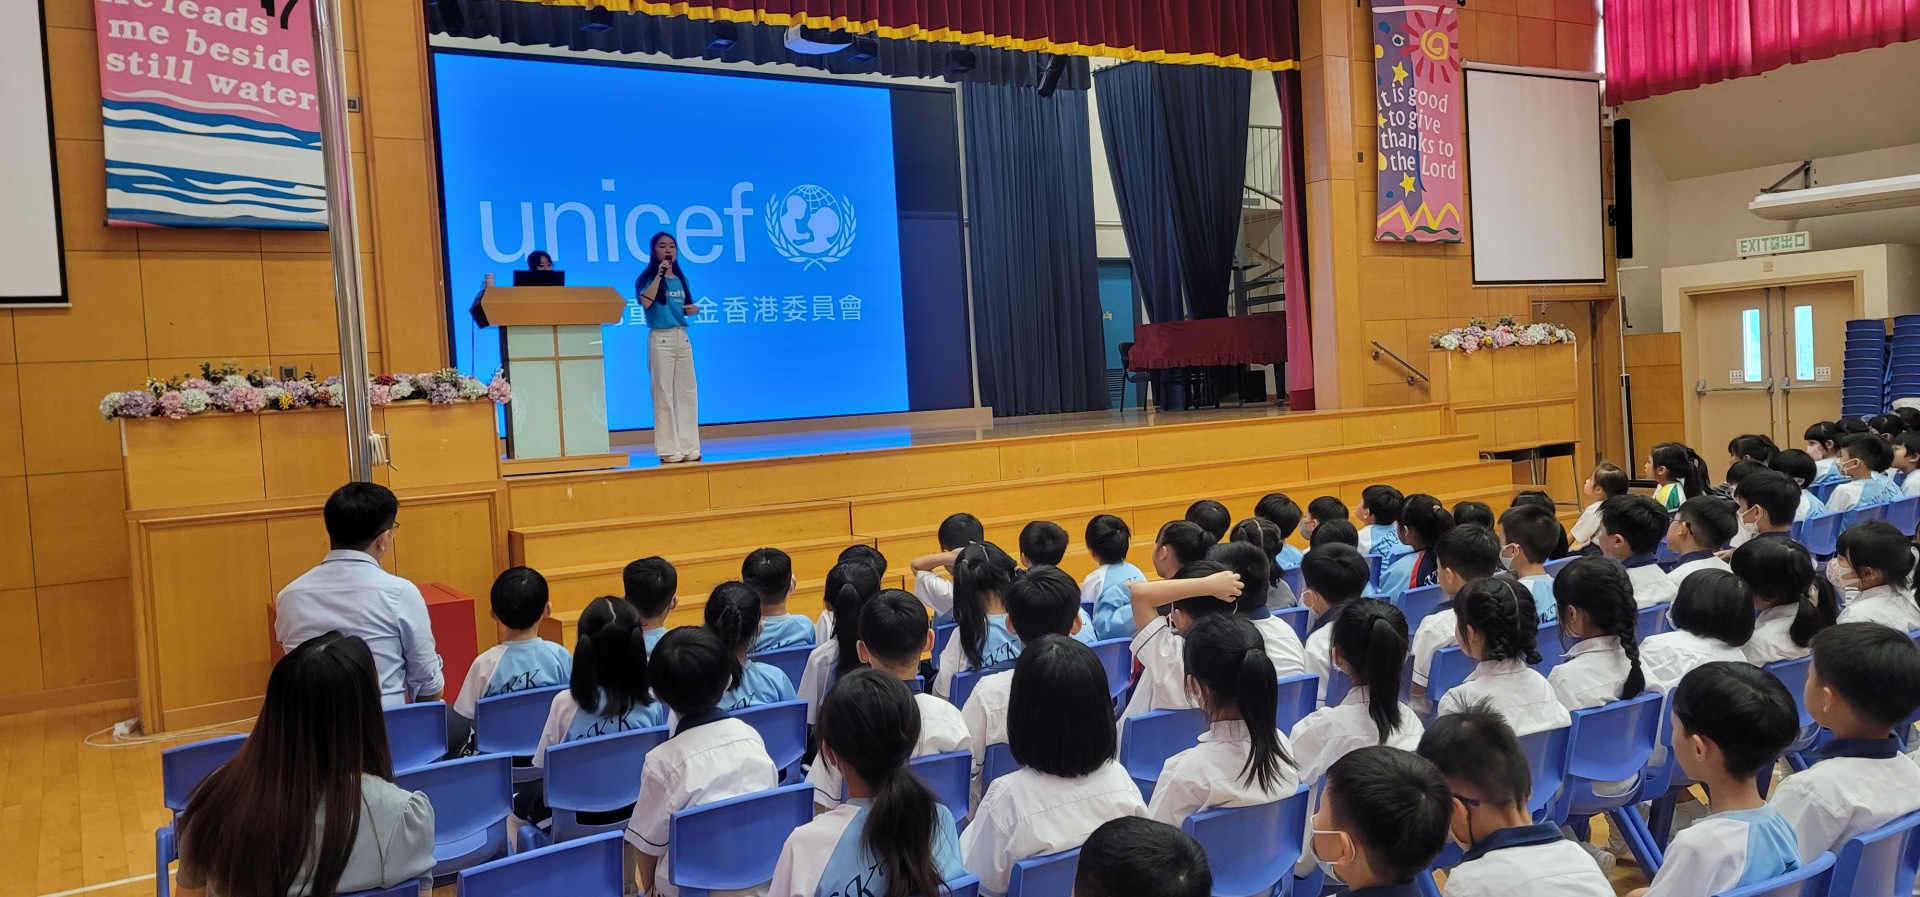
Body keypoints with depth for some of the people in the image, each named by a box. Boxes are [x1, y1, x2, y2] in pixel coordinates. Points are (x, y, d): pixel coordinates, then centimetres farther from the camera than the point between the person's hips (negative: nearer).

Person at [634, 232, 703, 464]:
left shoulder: (681, 279, 14)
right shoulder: (649, 277, -3)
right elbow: (646, 302, -22)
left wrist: (695, 309, 1)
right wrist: (659, 274, -19)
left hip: (682, 337, 6)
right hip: (660, 338, -6)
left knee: (687, 392, 5)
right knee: (664, 394, -4)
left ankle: (689, 447, 10)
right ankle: (669, 450, -2)